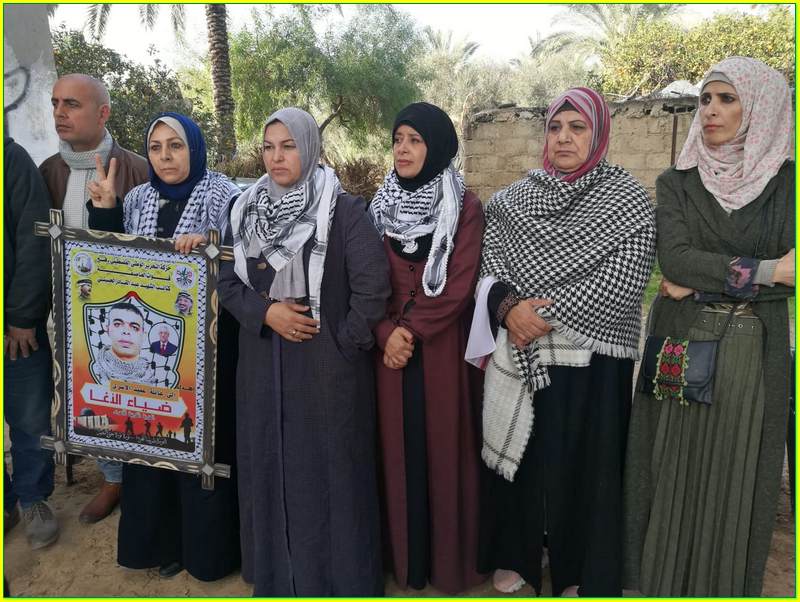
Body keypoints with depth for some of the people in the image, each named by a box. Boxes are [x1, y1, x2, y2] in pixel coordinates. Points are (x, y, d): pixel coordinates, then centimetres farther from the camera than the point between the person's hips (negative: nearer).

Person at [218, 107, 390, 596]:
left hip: (327, 366, -4)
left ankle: (339, 572, 25)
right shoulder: (247, 210, 7)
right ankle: (275, 568, 33)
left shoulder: (345, 210, -9)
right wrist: (265, 311, -10)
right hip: (264, 364, 5)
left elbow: (373, 286, -12)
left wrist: (346, 343, -10)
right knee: (271, 464, 13)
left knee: (329, 467, 5)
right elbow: (227, 281, 7)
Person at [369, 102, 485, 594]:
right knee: (401, 447, 9)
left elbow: (460, 284, -11)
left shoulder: (466, 207, -5)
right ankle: (407, 557, 26)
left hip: (443, 346, -3)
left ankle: (452, 560, 22)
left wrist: (412, 329, -14)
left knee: (445, 445, 4)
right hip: (392, 344, 4)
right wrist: (387, 332, -12)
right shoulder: (382, 205, 8)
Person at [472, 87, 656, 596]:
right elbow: (490, 265, 2)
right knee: (519, 455, 11)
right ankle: (515, 555, 33)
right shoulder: (516, 198, 6)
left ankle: (582, 571, 28)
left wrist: (542, 316, -17)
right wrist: (509, 307, -19)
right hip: (518, 357, 3)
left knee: (584, 460, 7)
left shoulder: (629, 200, -3)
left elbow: (620, 284, -12)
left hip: (591, 361, -2)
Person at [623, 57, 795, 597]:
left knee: (735, 472, 8)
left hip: (753, 350, 0)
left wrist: (703, 283, -12)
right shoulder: (677, 183, 4)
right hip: (679, 346, 0)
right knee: (673, 468, 7)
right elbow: (674, 258, -12)